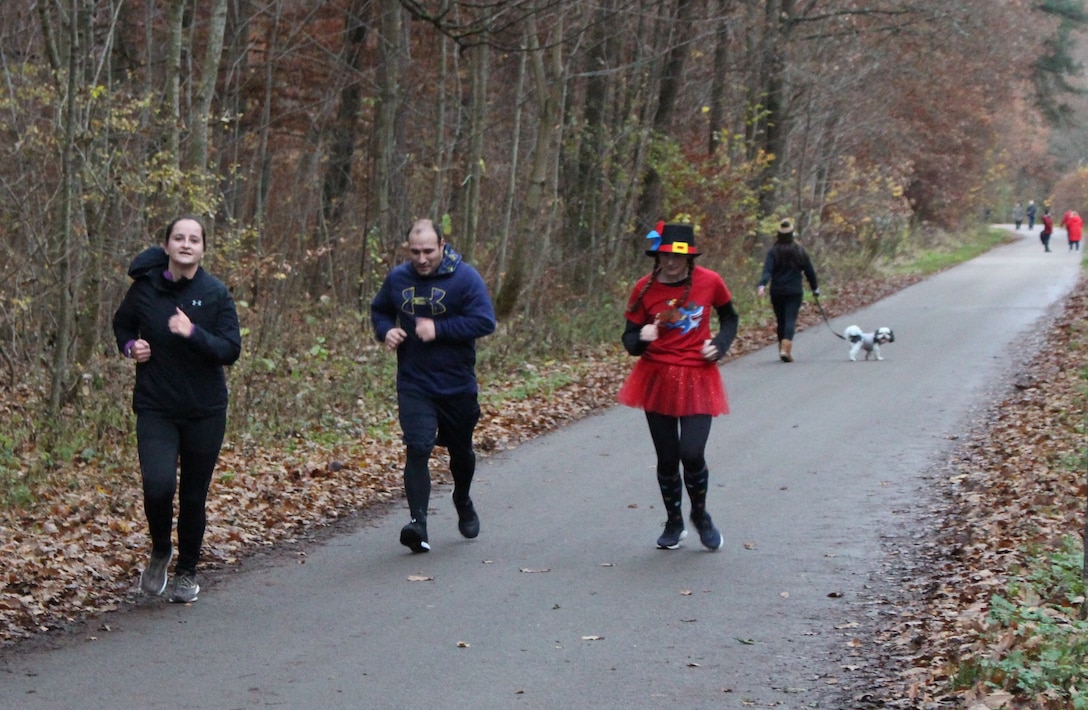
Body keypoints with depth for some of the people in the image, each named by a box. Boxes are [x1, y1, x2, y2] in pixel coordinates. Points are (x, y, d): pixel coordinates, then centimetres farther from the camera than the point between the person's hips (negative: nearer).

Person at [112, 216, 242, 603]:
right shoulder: (145, 287, -2)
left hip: (205, 411, 0)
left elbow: (231, 350, -9)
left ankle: (187, 572, 29)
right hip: (156, 408, 0)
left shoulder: (216, 294, -4)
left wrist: (193, 334, -24)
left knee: (193, 497, 8)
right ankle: (160, 551, 11)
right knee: (158, 485, -19)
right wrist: (130, 346, -5)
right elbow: (122, 324, 16)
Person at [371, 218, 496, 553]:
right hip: (413, 385, 1)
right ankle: (418, 521, -23)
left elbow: (485, 322, -20)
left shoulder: (465, 277, -12)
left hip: (457, 385, -1)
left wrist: (438, 329, -25)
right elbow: (379, 310, 17)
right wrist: (386, 330, -6)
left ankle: (463, 502, 47)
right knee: (417, 450, -18)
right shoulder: (397, 278, 0)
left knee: (461, 451, 19)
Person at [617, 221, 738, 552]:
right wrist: (641, 338, -23)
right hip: (657, 378, 1)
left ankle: (700, 515, 17)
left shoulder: (710, 282, -5)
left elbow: (730, 317, 14)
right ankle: (674, 523, 30)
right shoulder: (645, 288, -6)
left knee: (692, 453, -13)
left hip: (697, 378, -1)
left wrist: (719, 344, -4)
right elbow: (629, 337, 0)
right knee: (667, 457, 7)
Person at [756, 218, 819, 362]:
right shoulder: (800, 251, 0)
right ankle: (785, 349, -23)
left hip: (777, 292, 1)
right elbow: (809, 271, 7)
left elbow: (767, 270, -17)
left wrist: (762, 285, -26)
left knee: (781, 321, 14)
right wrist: (815, 288, 18)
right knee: (790, 320, -5)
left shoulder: (773, 252, -3)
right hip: (795, 291, -1)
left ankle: (783, 349, 23)